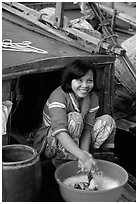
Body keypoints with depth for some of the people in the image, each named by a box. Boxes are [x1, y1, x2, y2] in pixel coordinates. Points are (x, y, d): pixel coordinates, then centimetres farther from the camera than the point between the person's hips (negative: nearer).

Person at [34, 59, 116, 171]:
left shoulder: (92, 98, -9)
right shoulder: (59, 96, -28)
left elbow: (87, 128, -14)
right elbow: (60, 132, -42)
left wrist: (85, 153, -32)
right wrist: (82, 156, -53)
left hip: (76, 139, 6)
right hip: (50, 141, -5)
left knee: (108, 120, -11)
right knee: (75, 118, -33)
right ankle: (61, 159, -20)